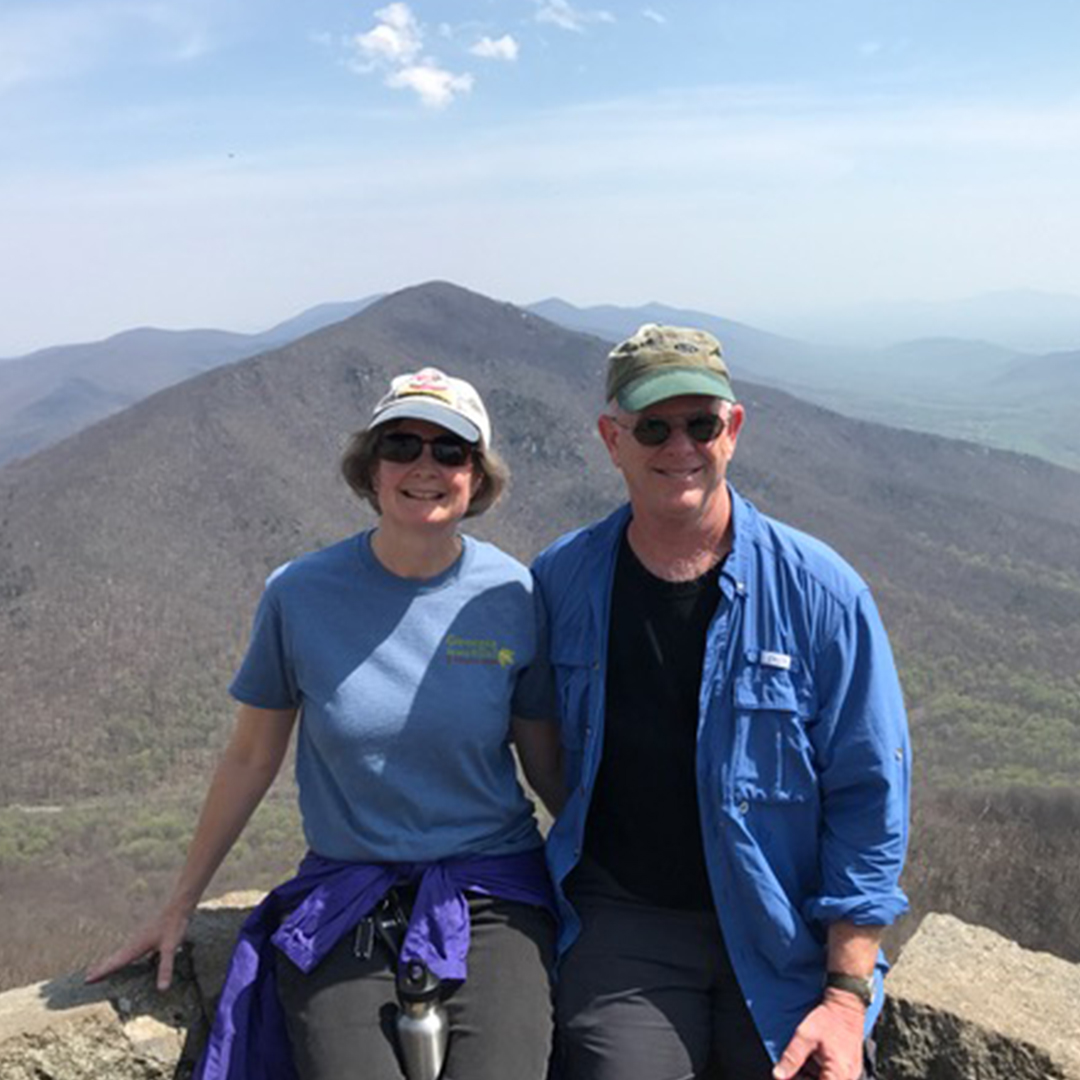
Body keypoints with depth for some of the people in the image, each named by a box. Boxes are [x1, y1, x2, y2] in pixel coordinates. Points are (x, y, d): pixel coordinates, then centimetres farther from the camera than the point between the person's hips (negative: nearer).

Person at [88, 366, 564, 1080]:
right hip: (342, 905, 0)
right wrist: (180, 907, 12)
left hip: (491, 897, 0)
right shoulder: (302, 593, -5)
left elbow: (548, 762, 6)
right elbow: (251, 760, 5)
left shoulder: (514, 597, -5)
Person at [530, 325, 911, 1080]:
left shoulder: (820, 592, -10)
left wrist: (847, 994, -8)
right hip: (623, 931, 1)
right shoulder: (560, 582, -4)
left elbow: (869, 797, -6)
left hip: (790, 943, 0)